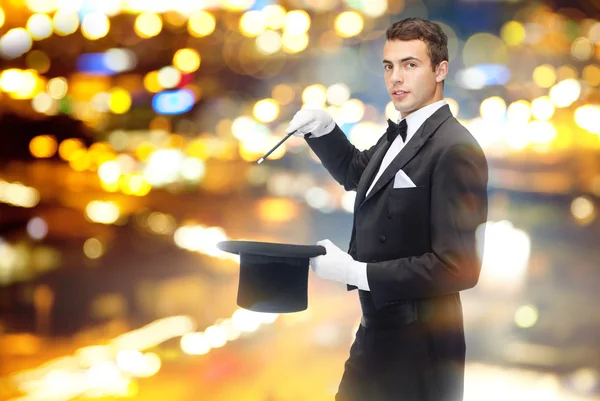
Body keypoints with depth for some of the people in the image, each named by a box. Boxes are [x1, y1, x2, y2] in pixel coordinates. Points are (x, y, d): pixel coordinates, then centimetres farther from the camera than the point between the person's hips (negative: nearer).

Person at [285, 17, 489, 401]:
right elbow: (357, 172, 30)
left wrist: (355, 272, -23)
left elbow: (458, 267, -26)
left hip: (418, 347, -9)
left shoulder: (456, 149, -20)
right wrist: (323, 129, 10)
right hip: (376, 331, 9)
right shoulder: (398, 134, 9)